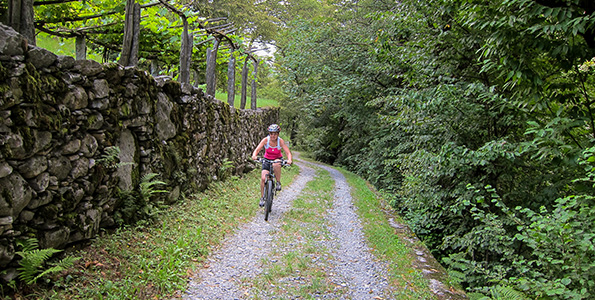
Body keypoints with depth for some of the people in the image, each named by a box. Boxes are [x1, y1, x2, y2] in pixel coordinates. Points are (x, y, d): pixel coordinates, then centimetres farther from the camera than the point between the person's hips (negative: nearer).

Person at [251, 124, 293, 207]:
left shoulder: (281, 141, -20)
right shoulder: (265, 140, -19)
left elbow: (288, 152, -24)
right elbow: (257, 149, -26)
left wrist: (289, 160, -46)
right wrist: (254, 155, -48)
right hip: (267, 160, 1)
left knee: (276, 165, -39)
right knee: (263, 178, -14)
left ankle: (278, 183, -16)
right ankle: (262, 198, 4)